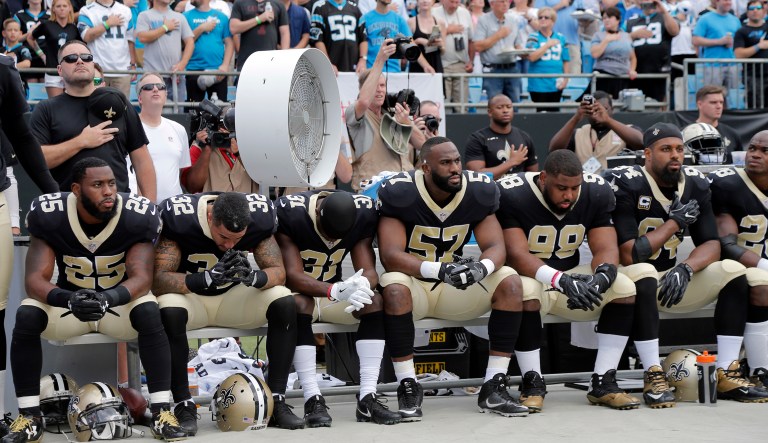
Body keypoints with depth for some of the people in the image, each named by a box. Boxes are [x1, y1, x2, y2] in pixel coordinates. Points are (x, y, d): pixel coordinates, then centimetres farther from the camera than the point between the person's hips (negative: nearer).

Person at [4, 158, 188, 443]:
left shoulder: (137, 216, -18)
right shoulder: (49, 215, -17)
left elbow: (142, 277, -24)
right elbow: (35, 279, -22)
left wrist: (108, 298, -47)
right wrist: (69, 300, -45)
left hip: (119, 301, -1)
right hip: (68, 300, 1)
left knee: (149, 313, -33)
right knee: (26, 316, -28)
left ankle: (162, 412, -27)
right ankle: (29, 416, -17)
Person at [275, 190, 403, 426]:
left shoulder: (364, 212, -13)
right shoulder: (289, 212, -26)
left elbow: (369, 270, -14)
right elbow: (292, 275, -30)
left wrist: (362, 284, -40)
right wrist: (336, 290, -45)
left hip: (334, 288, 4)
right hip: (297, 290, -4)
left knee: (374, 300, -22)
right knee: (299, 303, -37)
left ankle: (367, 399, -23)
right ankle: (312, 399, -35)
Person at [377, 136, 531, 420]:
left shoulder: (478, 191, -6)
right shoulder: (399, 193, -18)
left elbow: (495, 246, -9)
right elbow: (390, 255, -25)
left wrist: (482, 267, -35)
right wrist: (440, 269, -40)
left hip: (457, 283, 4)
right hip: (413, 282, -4)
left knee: (510, 283, -19)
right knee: (394, 288, -38)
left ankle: (494, 389, -16)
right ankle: (408, 388, -23)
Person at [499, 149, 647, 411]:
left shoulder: (596, 193, -6)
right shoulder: (512, 195, -21)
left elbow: (606, 248, -9)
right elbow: (517, 256, -28)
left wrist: (603, 275, -34)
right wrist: (562, 281, -42)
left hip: (573, 277, 5)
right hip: (530, 276, -4)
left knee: (625, 289, -19)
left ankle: (603, 383, -12)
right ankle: (532, 383, -21)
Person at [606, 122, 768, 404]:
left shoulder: (695, 185, 2)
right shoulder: (626, 185, -17)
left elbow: (712, 244, -2)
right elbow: (629, 255, -22)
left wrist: (685, 269, -23)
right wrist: (675, 222, -17)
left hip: (672, 278, 6)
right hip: (635, 282, -6)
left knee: (734, 271, -13)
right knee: (641, 272, -39)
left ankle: (727, 375, -15)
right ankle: (654, 377, -33)